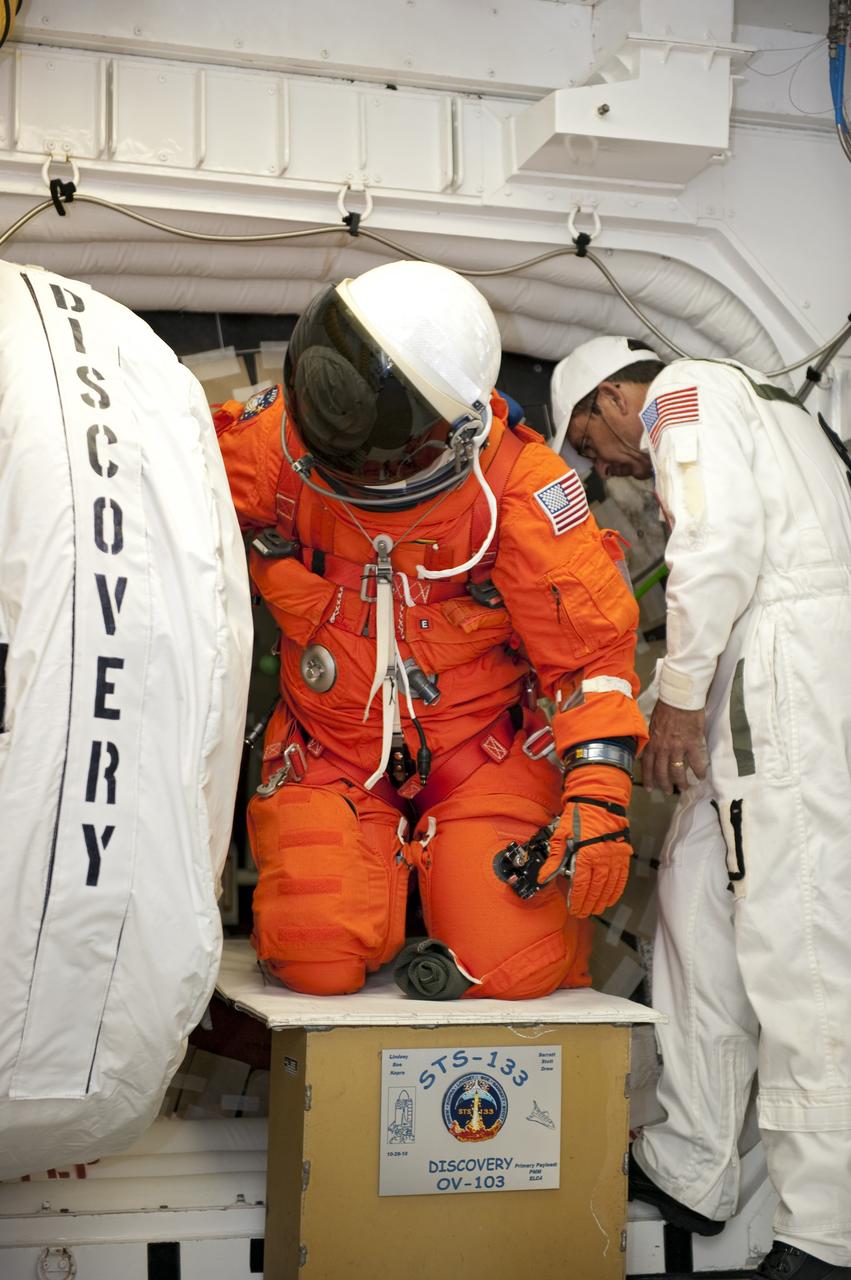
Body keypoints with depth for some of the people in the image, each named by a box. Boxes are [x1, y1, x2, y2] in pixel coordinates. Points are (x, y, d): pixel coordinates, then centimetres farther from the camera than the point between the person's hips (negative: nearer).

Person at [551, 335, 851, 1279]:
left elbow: (721, 539, -15)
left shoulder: (683, 393, 1)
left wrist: (680, 692, -12)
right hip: (770, 678, 10)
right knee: (699, 900, 12)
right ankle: (685, 1172, 18)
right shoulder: (757, 404, 31)